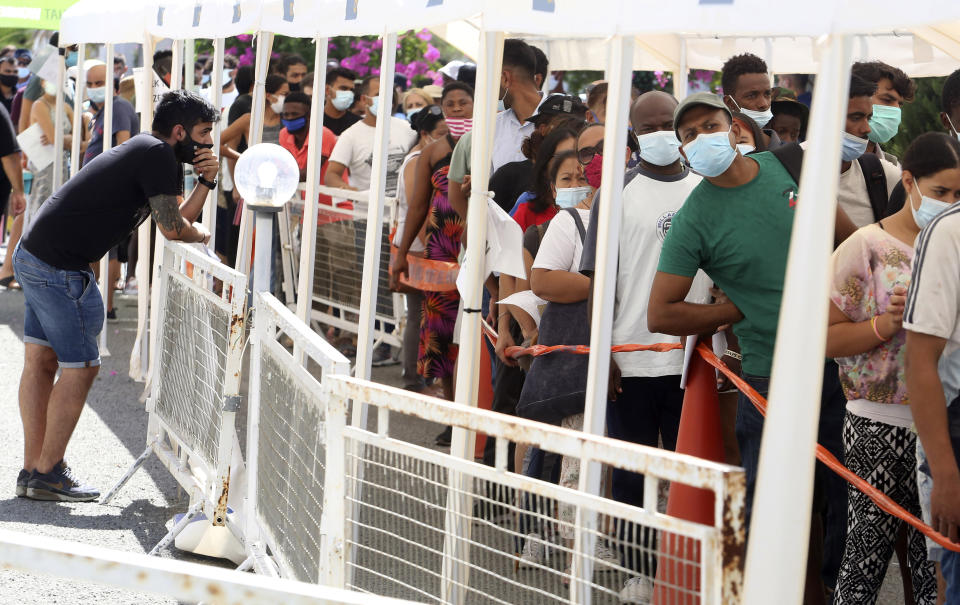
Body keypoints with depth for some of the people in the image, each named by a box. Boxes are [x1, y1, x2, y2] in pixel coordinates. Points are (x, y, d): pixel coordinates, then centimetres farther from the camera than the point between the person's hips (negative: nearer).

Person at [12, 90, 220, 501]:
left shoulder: (145, 152, 19)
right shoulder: (158, 155, -12)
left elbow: (177, 219, 16)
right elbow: (172, 228, -12)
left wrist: (206, 182, 4)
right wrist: (203, 234, 8)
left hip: (33, 255, 10)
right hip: (60, 268, -10)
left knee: (40, 360, 12)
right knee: (80, 368, -2)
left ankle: (33, 470, 18)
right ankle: (48, 474, 3)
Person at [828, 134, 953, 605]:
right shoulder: (866, 248, -3)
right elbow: (825, 337, -7)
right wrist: (889, 324, -17)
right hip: (880, 428, -4)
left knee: (937, 567, 5)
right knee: (866, 562, 1)